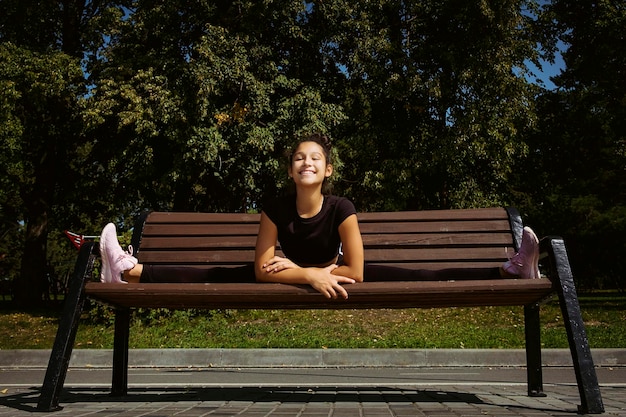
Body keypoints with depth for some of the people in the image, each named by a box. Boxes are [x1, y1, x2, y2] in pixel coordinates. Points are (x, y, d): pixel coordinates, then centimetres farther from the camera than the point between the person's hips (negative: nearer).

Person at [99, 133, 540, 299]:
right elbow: (262, 269, -20)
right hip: (293, 277, 2)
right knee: (217, 275, -11)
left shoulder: (342, 208, -26)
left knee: (416, 277, -16)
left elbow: (356, 272, -23)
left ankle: (509, 271, -18)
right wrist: (310, 276, -32)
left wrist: (296, 268, -22)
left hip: (331, 274, -2)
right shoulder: (276, 208, -21)